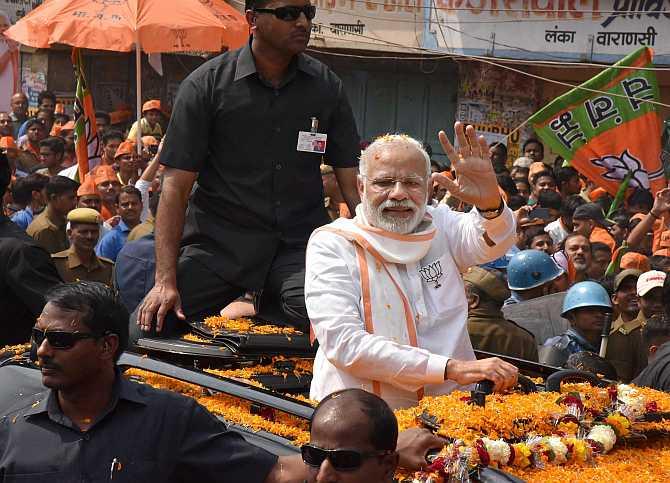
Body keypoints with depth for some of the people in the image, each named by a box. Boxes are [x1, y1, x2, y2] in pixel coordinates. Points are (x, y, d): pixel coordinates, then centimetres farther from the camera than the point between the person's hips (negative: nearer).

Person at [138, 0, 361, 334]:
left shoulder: (326, 87, 6)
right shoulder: (207, 84, -2)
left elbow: (353, 183, 5)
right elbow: (176, 185, -6)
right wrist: (166, 280, -15)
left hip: (299, 243, 0)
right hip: (218, 242, 0)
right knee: (151, 326, -16)